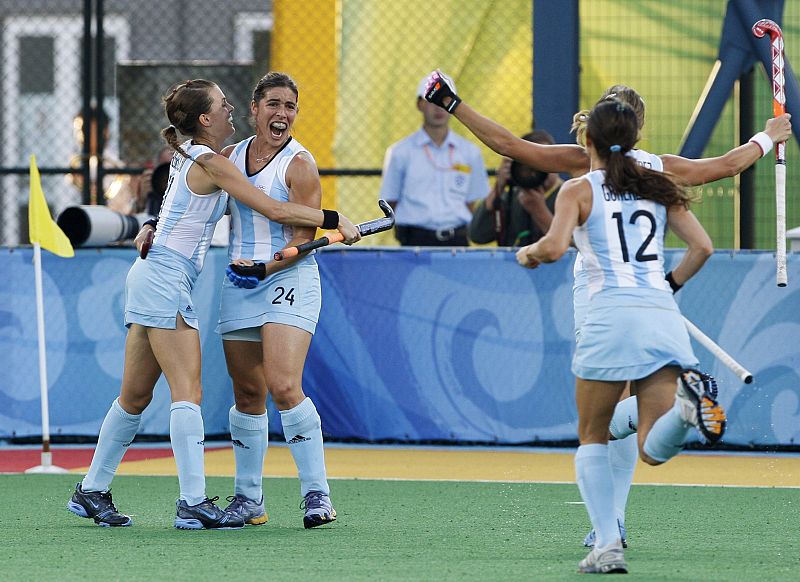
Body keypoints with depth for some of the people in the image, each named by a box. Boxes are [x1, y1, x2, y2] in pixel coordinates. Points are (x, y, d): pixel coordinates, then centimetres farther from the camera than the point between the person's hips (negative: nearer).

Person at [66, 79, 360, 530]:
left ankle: (92, 492, 18)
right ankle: (194, 503, -18)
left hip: (152, 275, 10)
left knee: (136, 395, 13)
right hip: (166, 278, -10)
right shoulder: (212, 164, -12)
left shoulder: (188, 157, 14)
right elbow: (275, 210, -14)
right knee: (189, 392, -13)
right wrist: (335, 220, -7)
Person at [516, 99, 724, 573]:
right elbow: (702, 246, 12)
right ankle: (687, 402, -33)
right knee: (654, 450, -1)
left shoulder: (580, 190, 5)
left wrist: (528, 253, 12)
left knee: (593, 439, 14)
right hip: (665, 318, 3)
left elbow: (554, 247, -10)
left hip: (613, 316, -3)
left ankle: (608, 546, 0)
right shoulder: (658, 187, 18)